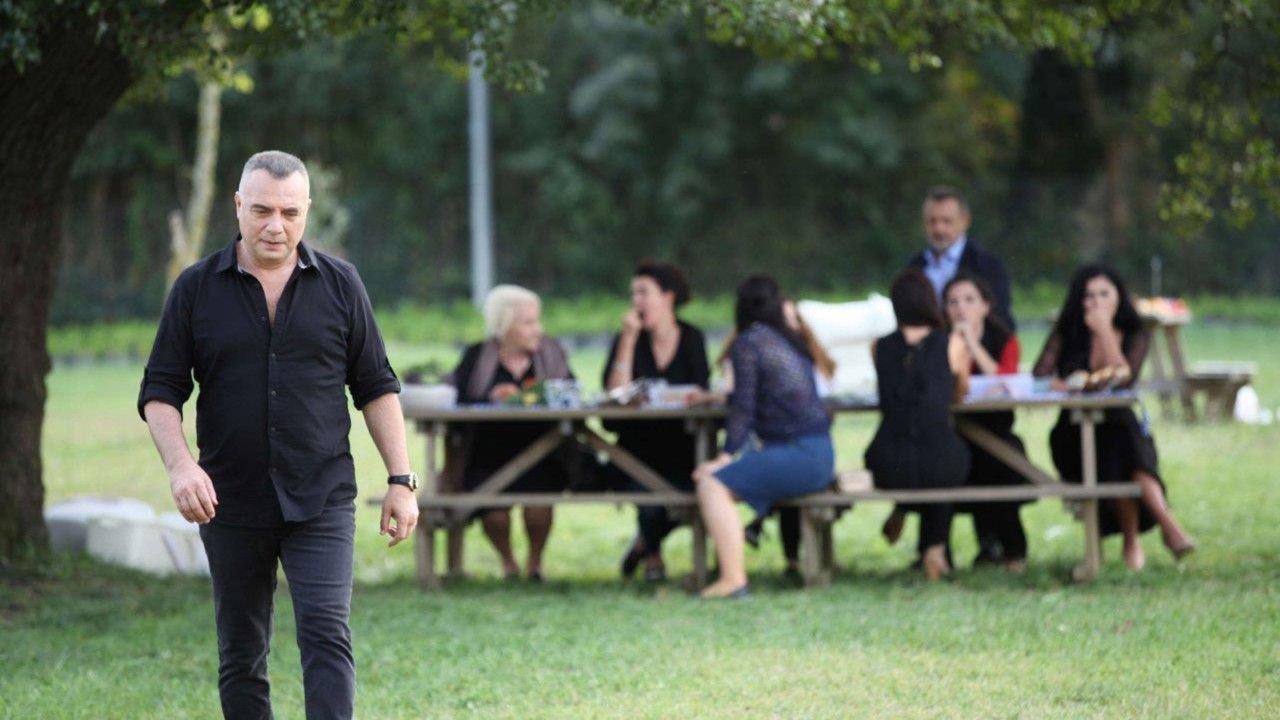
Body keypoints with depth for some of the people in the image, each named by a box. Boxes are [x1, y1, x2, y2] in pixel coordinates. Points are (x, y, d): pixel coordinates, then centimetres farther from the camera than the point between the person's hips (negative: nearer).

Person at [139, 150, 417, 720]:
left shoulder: (339, 284, 5)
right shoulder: (196, 289, 3)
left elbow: (376, 388, 9)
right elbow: (159, 391, 2)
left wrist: (400, 480, 3)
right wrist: (179, 464, -15)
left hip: (321, 502, -1)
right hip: (230, 503, 1)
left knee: (327, 635, -15)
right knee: (240, 656, 7)